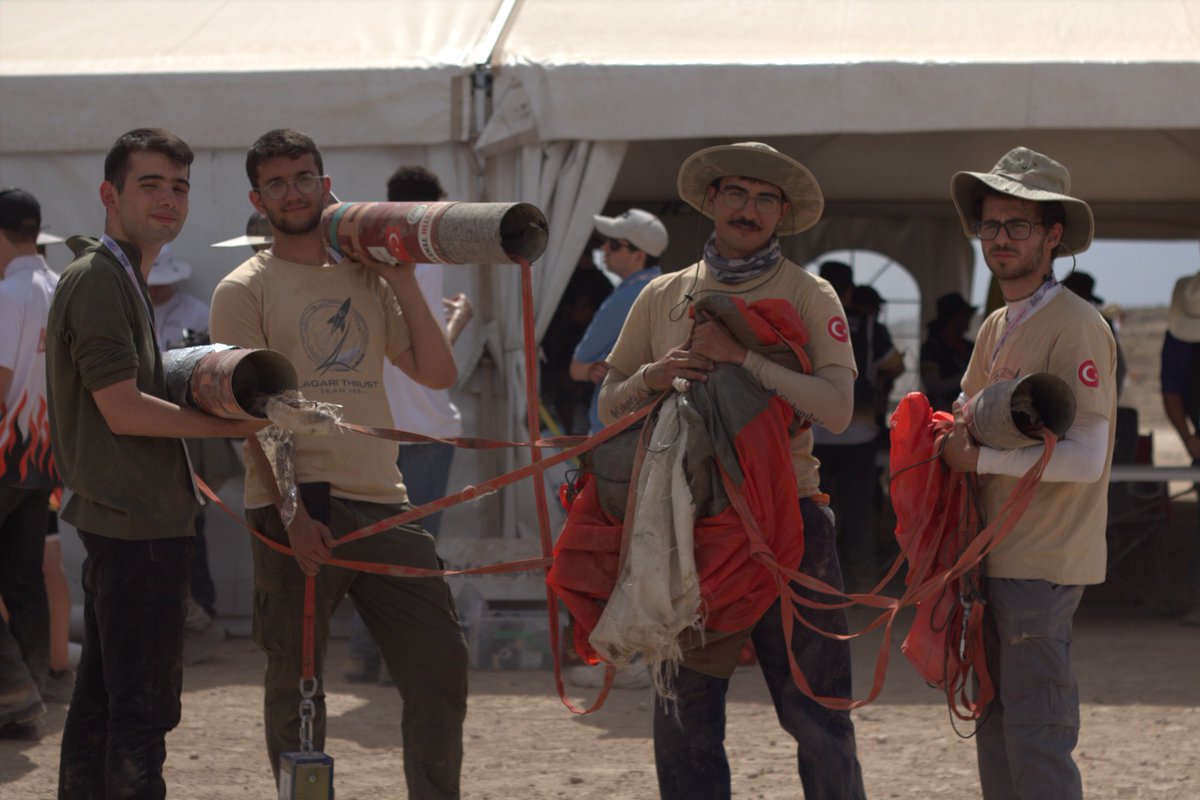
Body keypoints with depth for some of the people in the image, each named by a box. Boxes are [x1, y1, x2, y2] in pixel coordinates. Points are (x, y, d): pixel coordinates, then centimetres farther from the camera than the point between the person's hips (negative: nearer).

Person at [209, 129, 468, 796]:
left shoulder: (366, 278, 16)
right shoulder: (246, 290, 1)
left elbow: (439, 374, 12)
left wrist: (404, 282, 5)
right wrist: (292, 513, -16)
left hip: (384, 504, 5)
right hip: (302, 509, -5)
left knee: (441, 665, 3)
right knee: (298, 685, 2)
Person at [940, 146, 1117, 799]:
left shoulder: (1074, 326, -13)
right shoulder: (995, 329, 14)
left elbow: (1085, 458, -21)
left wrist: (979, 458, -13)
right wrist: (956, 439, 1)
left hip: (1043, 565, -9)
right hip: (995, 558, 9)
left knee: (1036, 739, -9)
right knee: (995, 729, 14)